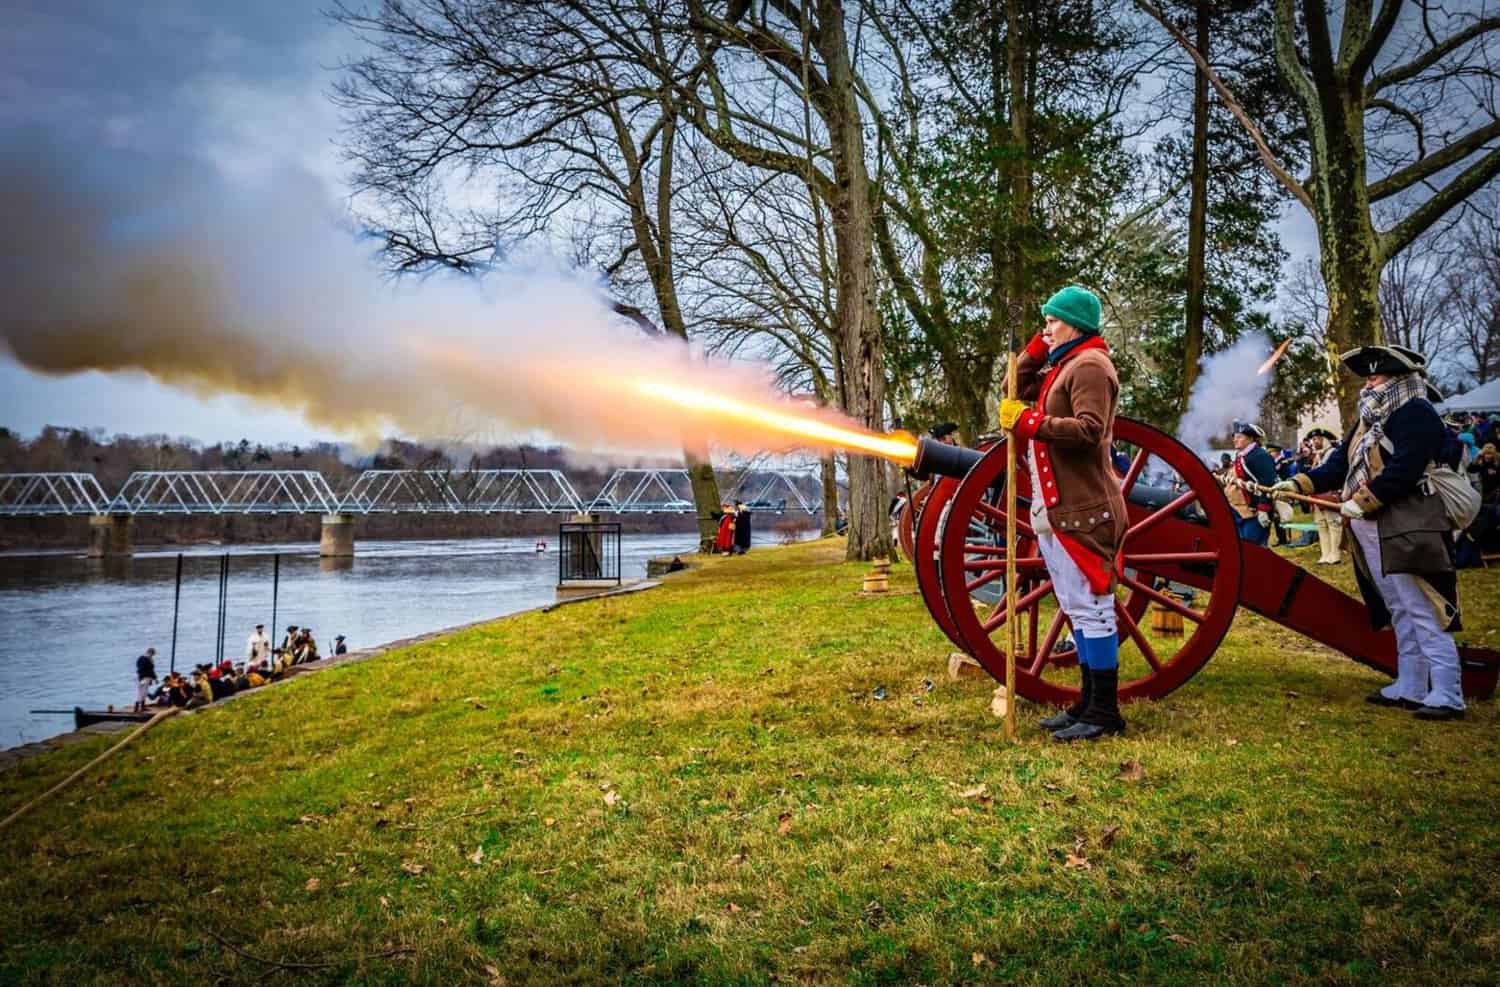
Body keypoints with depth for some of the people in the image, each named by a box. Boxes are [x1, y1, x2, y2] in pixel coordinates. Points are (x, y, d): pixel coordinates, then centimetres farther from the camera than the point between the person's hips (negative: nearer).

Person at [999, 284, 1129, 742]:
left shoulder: (1088, 365, -11)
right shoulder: (1059, 367, 20)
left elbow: (1090, 430, -23)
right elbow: (1019, 391, 20)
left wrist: (1030, 422, -22)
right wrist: (1034, 352, 10)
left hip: (1082, 510, -11)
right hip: (1058, 509, 11)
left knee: (1091, 609, -6)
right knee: (1078, 611, 15)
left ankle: (1104, 712, 1)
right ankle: (1088, 703, 24)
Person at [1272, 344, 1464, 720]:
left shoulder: (1415, 414, -10)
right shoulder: (1370, 420, 19)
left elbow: (1404, 470, -21)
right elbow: (1340, 464, 15)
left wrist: (1363, 502, -18)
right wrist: (1298, 484, 3)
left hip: (1408, 534, -10)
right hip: (1373, 535, 10)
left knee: (1423, 615, -9)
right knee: (1401, 615, 14)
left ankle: (1447, 696, -5)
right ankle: (1410, 688, 22)